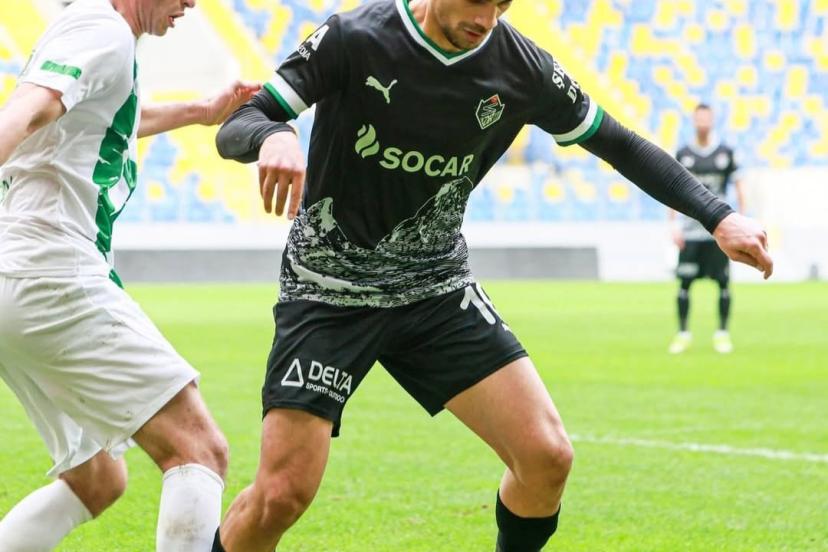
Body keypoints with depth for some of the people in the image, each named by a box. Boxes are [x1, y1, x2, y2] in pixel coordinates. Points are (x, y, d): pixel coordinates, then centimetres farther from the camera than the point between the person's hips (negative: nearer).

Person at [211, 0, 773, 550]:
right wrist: (273, 137, -43)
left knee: (548, 457, -10)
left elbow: (620, 144, 5)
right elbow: (234, 127, -18)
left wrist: (717, 216, -4)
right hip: (329, 291, -3)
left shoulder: (518, 65, -6)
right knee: (282, 493, -15)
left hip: (437, 287, 4)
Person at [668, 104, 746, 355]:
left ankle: (722, 333, 8)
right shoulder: (683, 155, 5)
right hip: (690, 229, 0)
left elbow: (739, 188, 7)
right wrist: (674, 226, 0)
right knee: (684, 283, -2)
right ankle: (683, 333, 8)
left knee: (723, 282, -1)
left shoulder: (726, 153, 3)